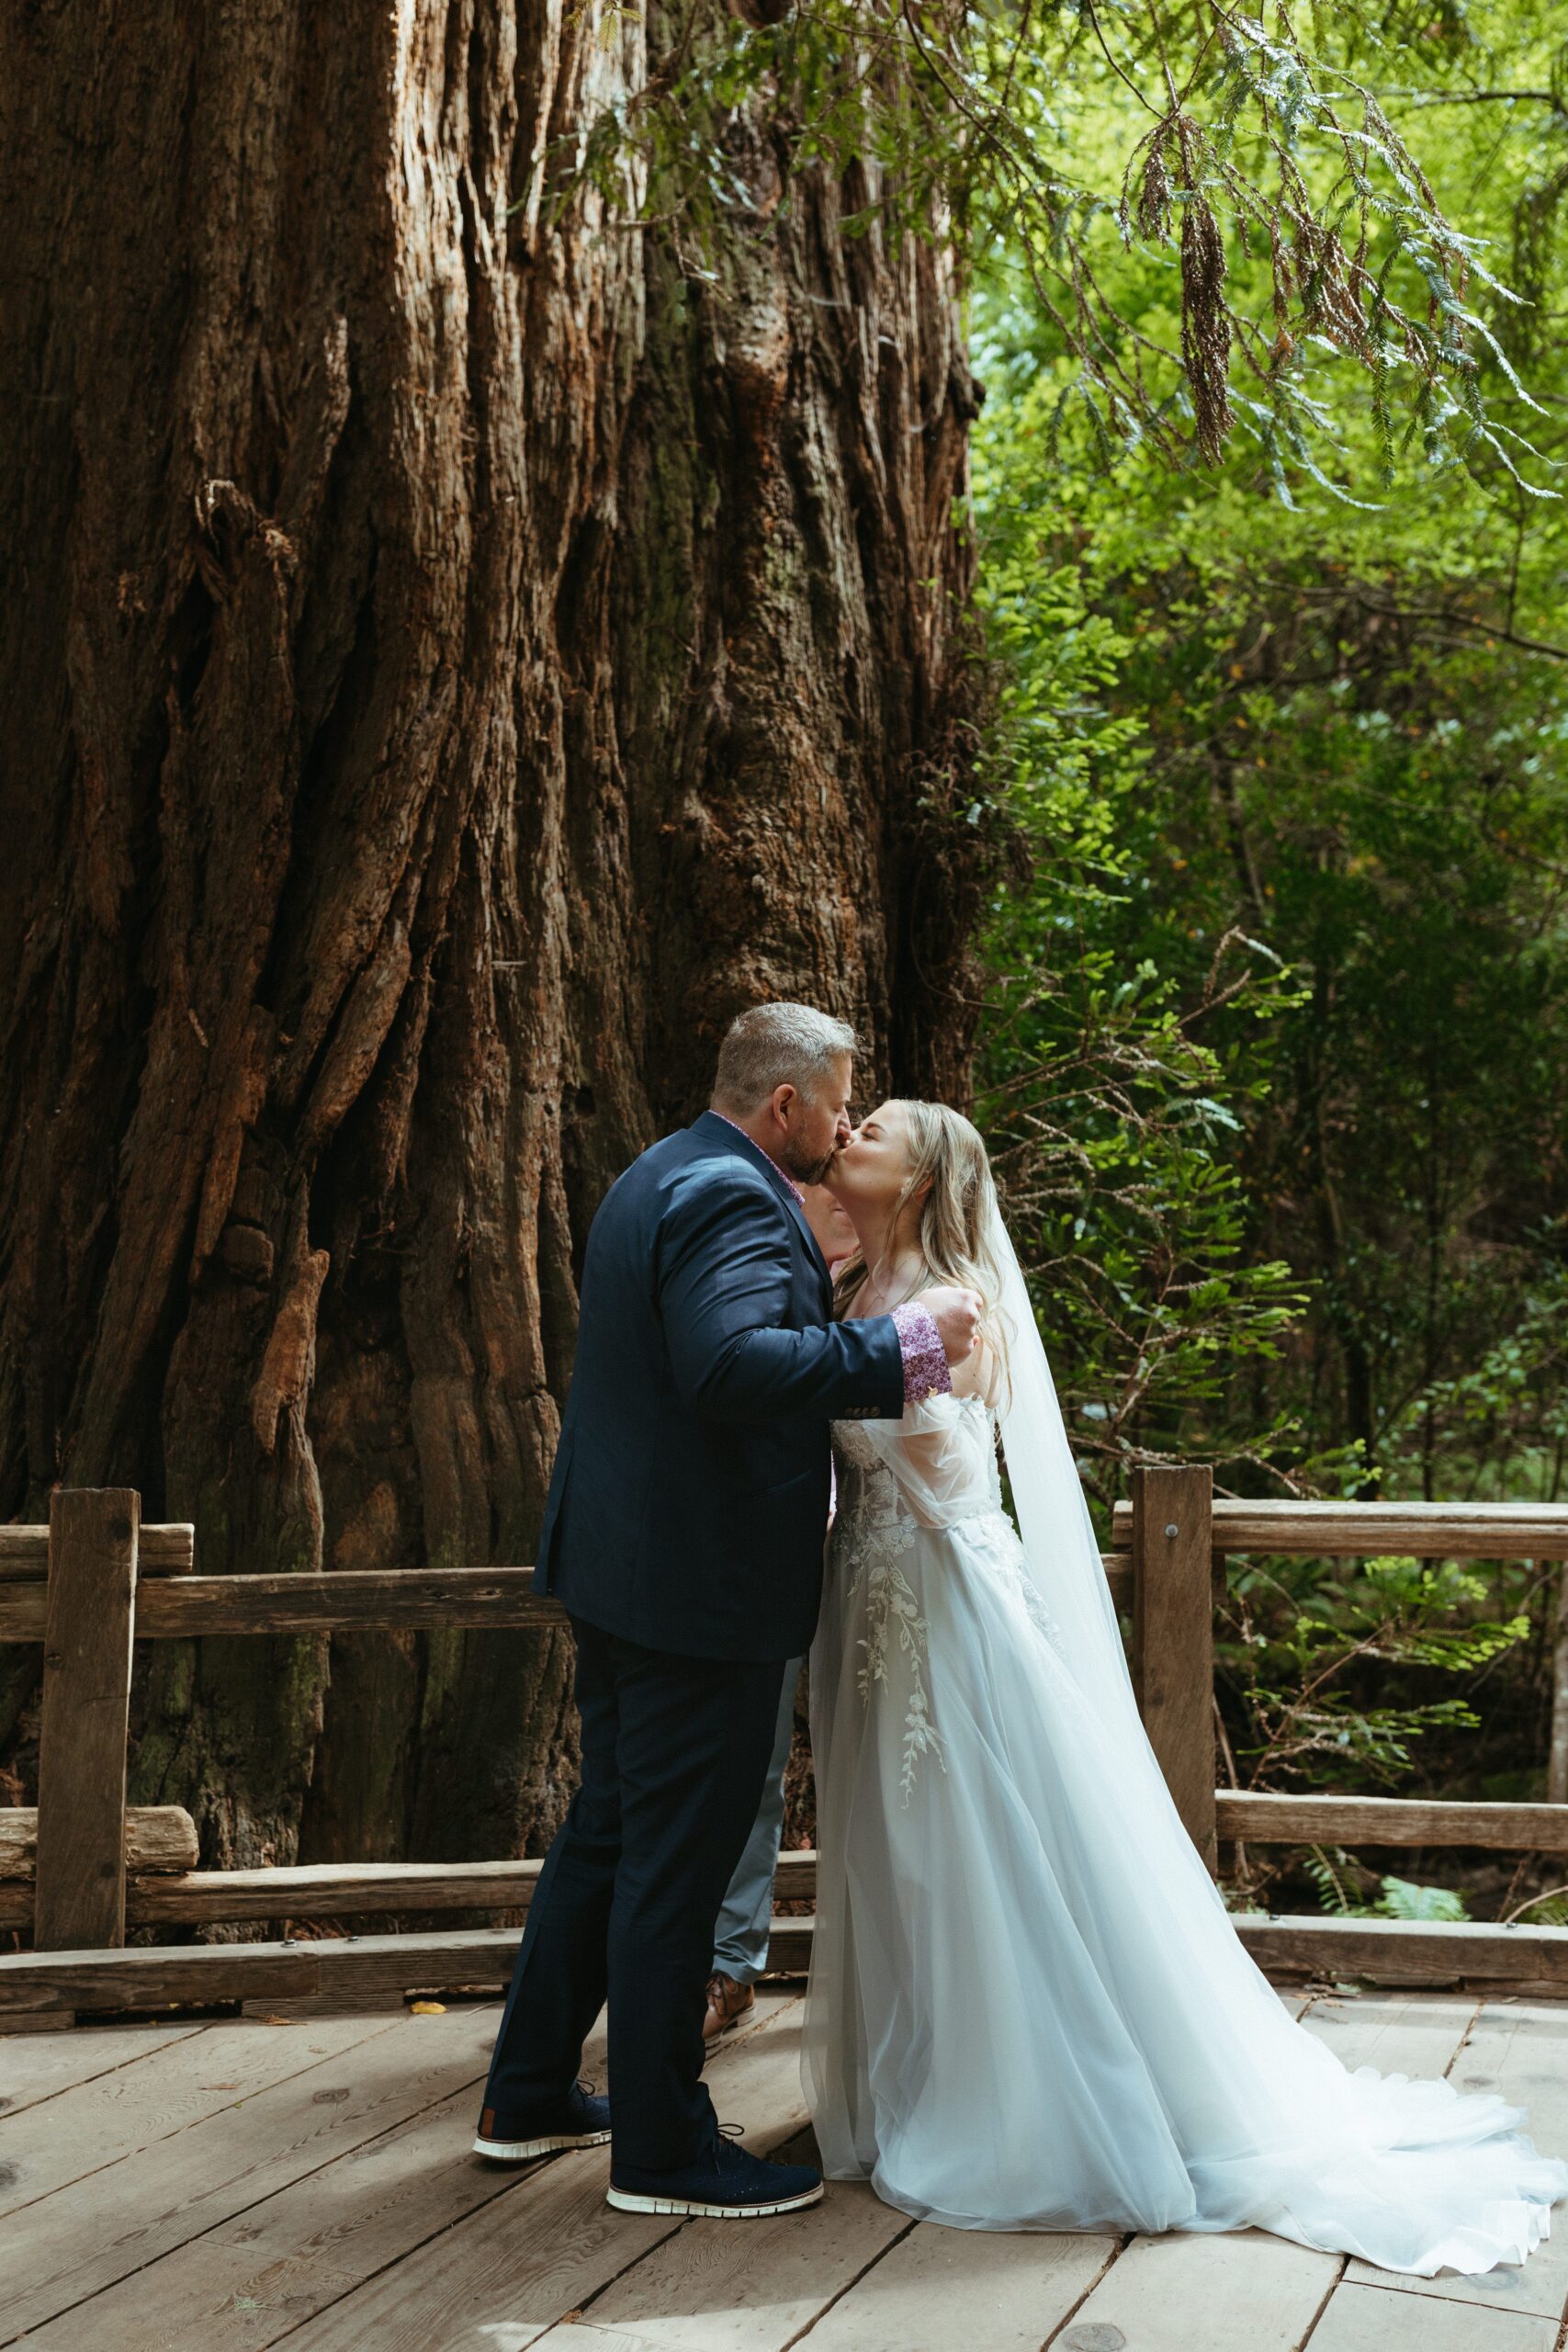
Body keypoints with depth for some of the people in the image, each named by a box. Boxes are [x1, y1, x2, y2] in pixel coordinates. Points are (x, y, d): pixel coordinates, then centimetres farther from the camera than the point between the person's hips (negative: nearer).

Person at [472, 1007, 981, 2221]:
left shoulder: (655, 1178, 14)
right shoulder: (732, 1200, -19)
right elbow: (733, 1364, -34)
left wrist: (819, 1290, 19)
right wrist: (905, 1343, -28)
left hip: (620, 1571, 11)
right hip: (704, 1586, -11)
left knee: (607, 1831, 20)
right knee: (677, 1860, 2)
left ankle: (530, 2095, 33)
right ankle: (663, 2147, 16)